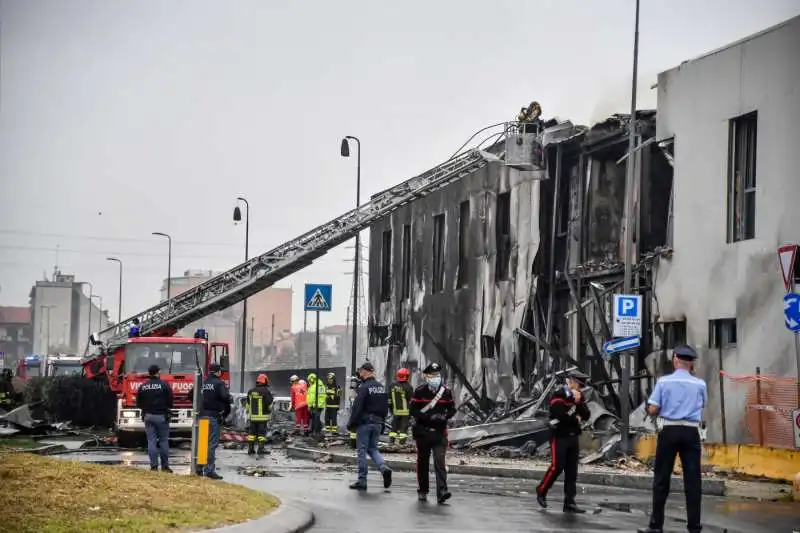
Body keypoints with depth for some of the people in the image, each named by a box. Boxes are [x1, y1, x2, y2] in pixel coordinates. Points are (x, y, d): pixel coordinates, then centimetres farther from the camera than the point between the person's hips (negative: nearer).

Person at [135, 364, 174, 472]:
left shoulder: (143, 386, 3)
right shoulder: (164, 385, -7)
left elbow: (138, 403, 8)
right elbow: (170, 401, -6)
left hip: (148, 416, 3)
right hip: (161, 416, -2)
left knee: (151, 441, 4)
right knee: (164, 441, 4)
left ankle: (154, 466, -1)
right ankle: (165, 466, 5)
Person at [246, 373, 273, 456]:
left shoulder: (250, 391, 5)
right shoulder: (266, 391, -12)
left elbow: (247, 404, 12)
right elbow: (270, 404, -7)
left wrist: (248, 412, 24)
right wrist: (270, 412, 12)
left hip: (253, 416, 5)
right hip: (263, 417, -5)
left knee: (252, 432, 11)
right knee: (262, 433, 0)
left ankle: (250, 449, 13)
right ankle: (261, 449, -5)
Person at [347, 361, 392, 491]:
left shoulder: (363, 388, -14)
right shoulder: (382, 388, 10)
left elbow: (356, 408, -16)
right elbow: (386, 408, 13)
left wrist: (351, 424, -9)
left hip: (364, 423, -7)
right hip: (378, 423, 7)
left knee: (362, 451, 1)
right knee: (373, 448, 17)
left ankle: (362, 481, 4)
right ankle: (384, 468, -7)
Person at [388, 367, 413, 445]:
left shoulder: (393, 386, 6)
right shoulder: (408, 387, -12)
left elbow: (389, 399, 12)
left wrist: (391, 409, 20)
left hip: (395, 411, 5)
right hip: (405, 411, -5)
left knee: (394, 427, 14)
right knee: (404, 427, -2)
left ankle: (391, 441, 14)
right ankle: (402, 443, -4)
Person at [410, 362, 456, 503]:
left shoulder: (446, 392, 3)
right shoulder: (419, 391, -3)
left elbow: (452, 409, 10)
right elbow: (414, 411, -7)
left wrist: (445, 416, -12)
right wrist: (429, 417, -20)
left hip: (440, 433, 0)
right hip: (423, 432, 0)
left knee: (440, 461, -12)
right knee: (423, 462, 11)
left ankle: (442, 492, -21)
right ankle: (422, 491, 25)